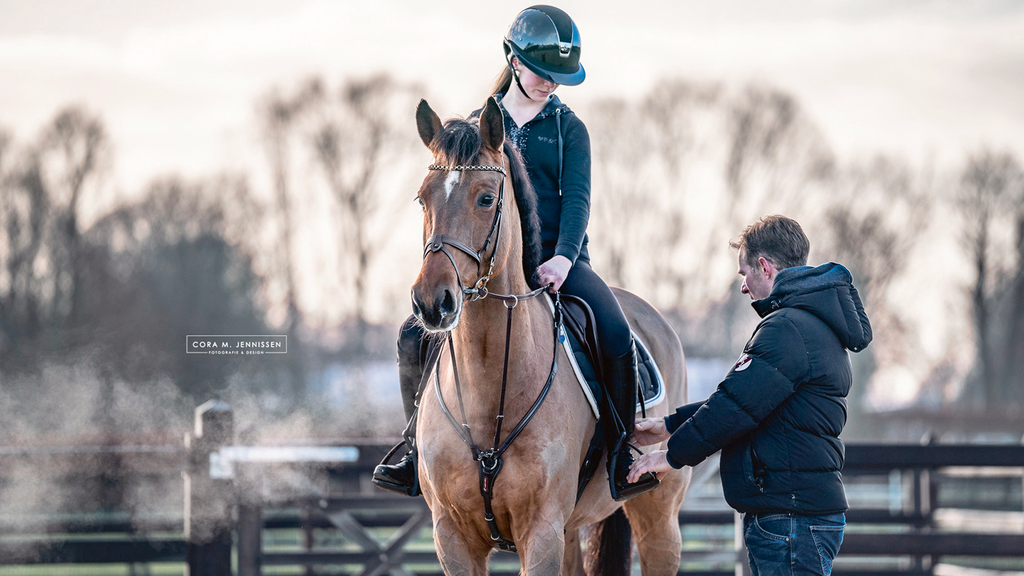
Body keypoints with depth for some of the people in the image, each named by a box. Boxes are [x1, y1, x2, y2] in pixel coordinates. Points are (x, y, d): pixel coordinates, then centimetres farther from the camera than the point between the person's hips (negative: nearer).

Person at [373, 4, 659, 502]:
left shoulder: (568, 129, 7)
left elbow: (577, 199, -4)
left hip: (558, 259, -1)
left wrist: (563, 258, -22)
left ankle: (622, 456, -12)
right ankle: (418, 450, 3)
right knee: (415, 336, -17)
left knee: (616, 335, -27)